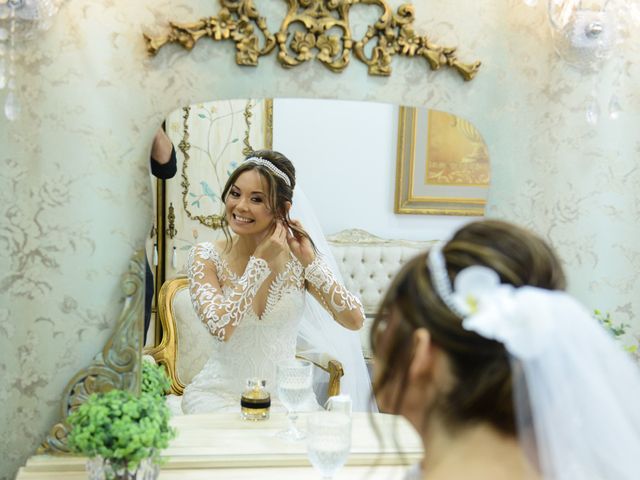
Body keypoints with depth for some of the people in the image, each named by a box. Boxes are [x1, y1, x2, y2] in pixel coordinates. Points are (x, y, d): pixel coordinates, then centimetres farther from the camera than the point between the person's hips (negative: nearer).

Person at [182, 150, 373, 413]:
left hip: (285, 394, 2)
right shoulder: (206, 257, -7)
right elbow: (220, 327, -22)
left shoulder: (299, 257, -4)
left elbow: (354, 320, -10)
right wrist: (260, 261, -20)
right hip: (220, 394, -2)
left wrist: (310, 261, -16)